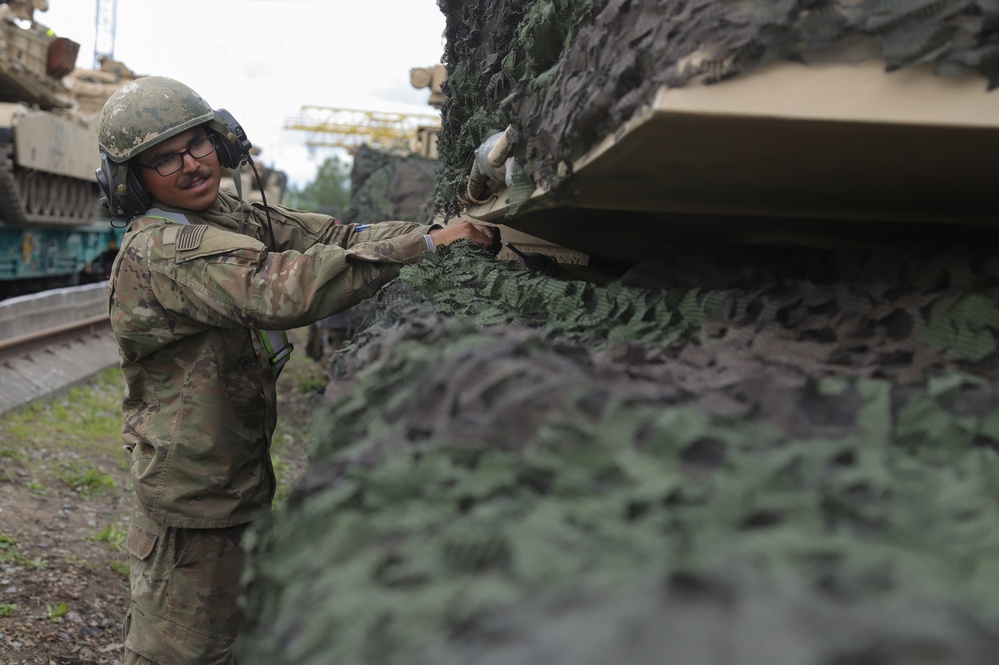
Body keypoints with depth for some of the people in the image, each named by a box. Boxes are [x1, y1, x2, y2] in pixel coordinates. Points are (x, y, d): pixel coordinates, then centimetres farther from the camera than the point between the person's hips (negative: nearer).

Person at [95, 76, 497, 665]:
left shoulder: (232, 217, 4)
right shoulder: (162, 251, -25)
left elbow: (333, 235, -2)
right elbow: (283, 290, -39)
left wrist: (447, 229, -16)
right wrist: (426, 244, -37)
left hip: (238, 467, 9)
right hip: (194, 482, -9)